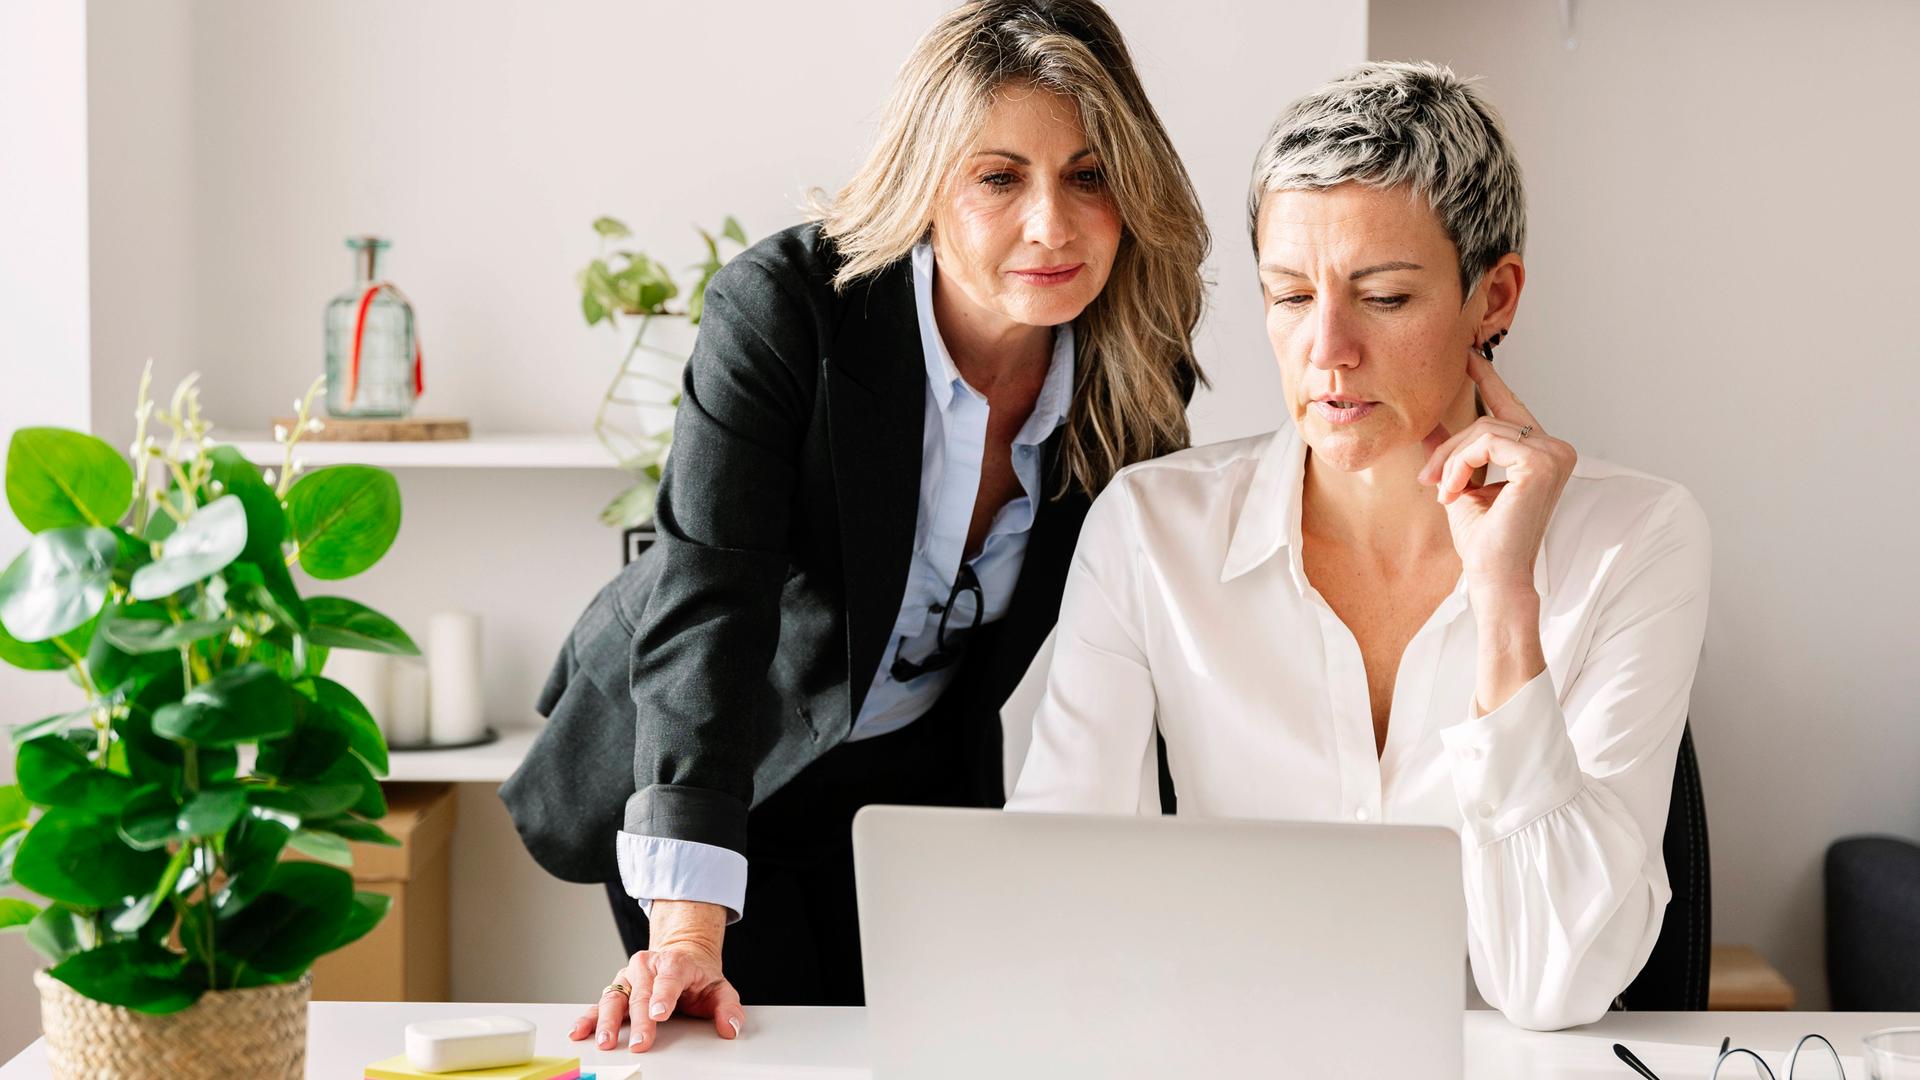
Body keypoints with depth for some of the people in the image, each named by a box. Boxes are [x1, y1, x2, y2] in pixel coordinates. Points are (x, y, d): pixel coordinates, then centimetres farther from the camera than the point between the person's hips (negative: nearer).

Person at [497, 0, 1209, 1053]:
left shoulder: (1134, 375, -15)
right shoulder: (780, 308, -28)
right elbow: (707, 607, -36)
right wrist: (688, 935, -45)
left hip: (920, 778, 4)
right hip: (703, 771, -3)